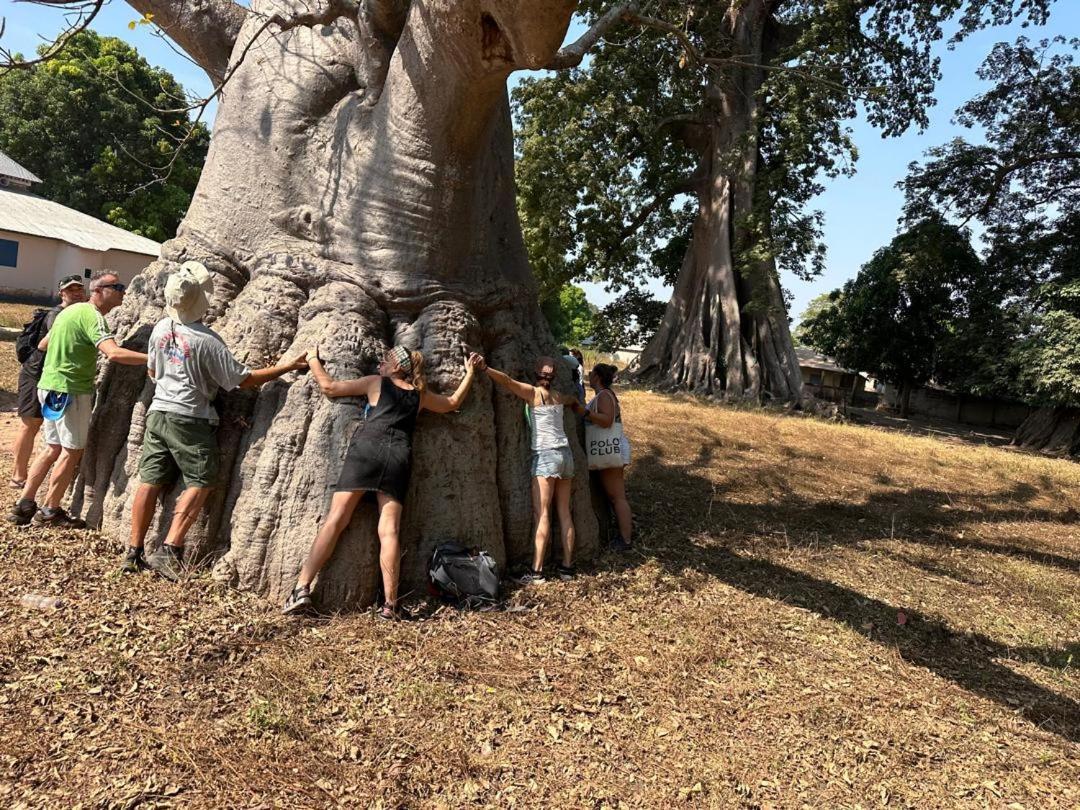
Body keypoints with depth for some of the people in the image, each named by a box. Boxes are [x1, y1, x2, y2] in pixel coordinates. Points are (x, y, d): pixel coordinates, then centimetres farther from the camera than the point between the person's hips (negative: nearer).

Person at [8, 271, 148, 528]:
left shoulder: (72, 310, 14)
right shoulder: (92, 316, -17)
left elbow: (42, 344, 24)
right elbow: (114, 354, -33)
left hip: (50, 386, 9)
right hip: (71, 390, -9)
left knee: (54, 448, 16)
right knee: (72, 450, 2)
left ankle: (24, 505, 20)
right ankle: (50, 511, 12)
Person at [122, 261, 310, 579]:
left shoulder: (161, 328, 3)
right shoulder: (207, 340, -17)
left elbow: (152, 370, 17)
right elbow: (243, 379, -13)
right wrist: (287, 366, -10)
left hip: (158, 413, 7)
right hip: (190, 420, -7)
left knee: (149, 482, 9)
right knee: (199, 484, 1)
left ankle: (134, 553, 15)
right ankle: (169, 550, -6)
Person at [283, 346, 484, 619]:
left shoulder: (376, 382, 17)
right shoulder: (420, 395, 25)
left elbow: (329, 386, 19)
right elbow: (453, 403, 41)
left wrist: (313, 360, 35)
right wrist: (470, 372, 48)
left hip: (367, 449, -2)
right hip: (399, 458, 3)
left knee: (334, 520, -5)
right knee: (389, 530, -3)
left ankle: (302, 589, -10)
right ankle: (390, 604, -7)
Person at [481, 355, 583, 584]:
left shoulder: (533, 392, -6)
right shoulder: (559, 396, 14)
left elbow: (507, 380, -21)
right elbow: (574, 400, 37)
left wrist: (484, 368, -29)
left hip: (546, 455, -7)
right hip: (565, 454, 7)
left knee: (541, 514, -8)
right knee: (564, 512, 9)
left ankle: (537, 572, -10)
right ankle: (567, 566, 13)